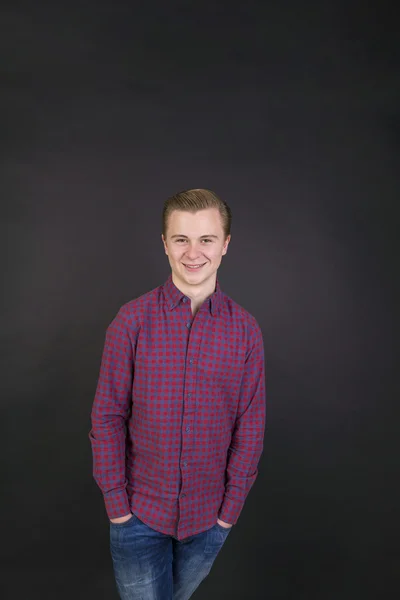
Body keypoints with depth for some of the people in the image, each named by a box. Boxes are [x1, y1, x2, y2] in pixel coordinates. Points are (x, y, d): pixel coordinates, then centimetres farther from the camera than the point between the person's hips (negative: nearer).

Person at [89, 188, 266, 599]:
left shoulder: (245, 330, -8)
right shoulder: (132, 319, -12)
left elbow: (250, 427, -3)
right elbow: (107, 415, -8)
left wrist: (231, 508, -2)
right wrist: (116, 500, -7)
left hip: (209, 516, 2)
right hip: (138, 512, -2)